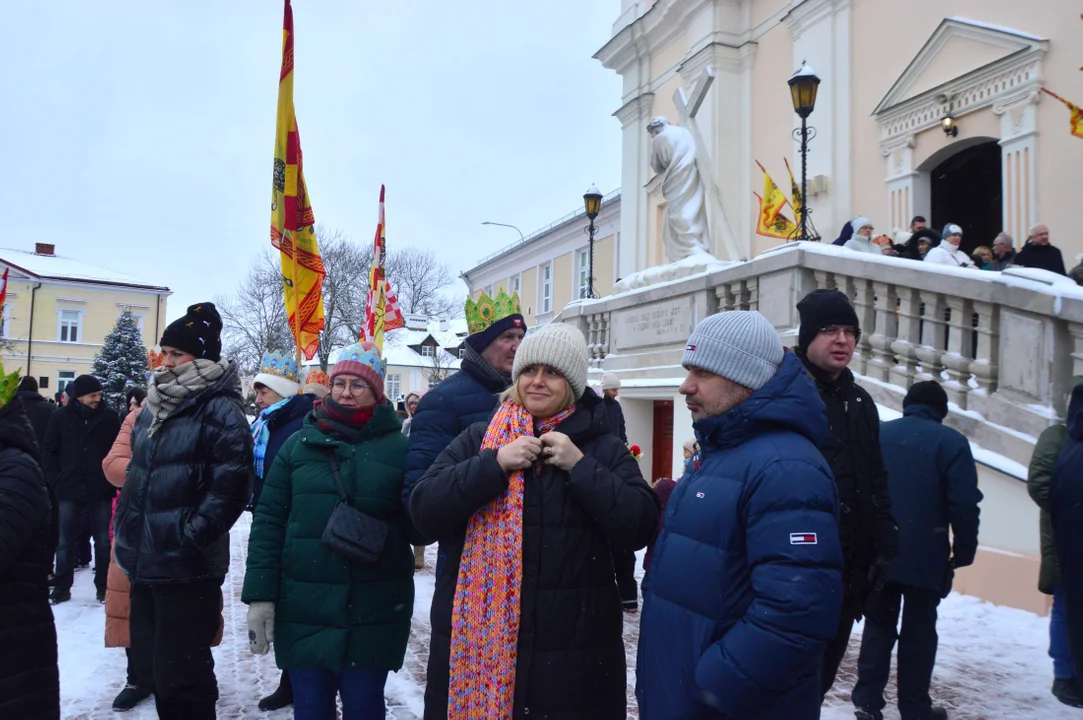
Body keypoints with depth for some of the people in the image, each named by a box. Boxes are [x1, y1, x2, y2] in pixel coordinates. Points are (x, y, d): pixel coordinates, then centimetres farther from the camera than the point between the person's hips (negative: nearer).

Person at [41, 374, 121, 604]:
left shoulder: (110, 417, -2)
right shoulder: (61, 417, -1)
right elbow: (48, 451, 4)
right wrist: (57, 480, -3)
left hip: (100, 490, -1)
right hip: (69, 490, 1)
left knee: (103, 541, 7)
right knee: (65, 542, 9)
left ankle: (104, 586, 16)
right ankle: (62, 587, 20)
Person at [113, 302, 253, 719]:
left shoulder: (220, 410, -12)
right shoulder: (154, 407, 13)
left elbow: (231, 483, -20)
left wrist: (190, 536, -20)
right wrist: (124, 526, 16)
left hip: (187, 567, -8)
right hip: (144, 560, 9)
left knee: (179, 675, 1)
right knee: (149, 663, 20)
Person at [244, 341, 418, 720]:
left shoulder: (399, 447, -2)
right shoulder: (299, 444, 4)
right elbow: (268, 521, 2)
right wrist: (260, 595, -3)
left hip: (375, 612, -1)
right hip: (303, 608, 2)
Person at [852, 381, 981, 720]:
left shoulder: (877, 435, 6)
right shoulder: (951, 441, -7)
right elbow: (964, 503, -14)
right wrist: (964, 551, -2)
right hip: (925, 557, -3)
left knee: (877, 626, 13)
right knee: (919, 631, 8)